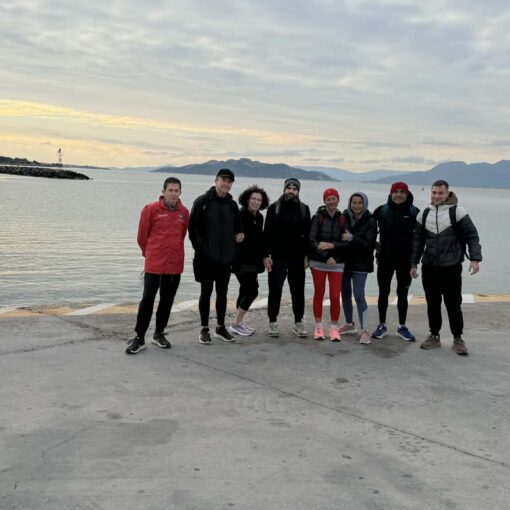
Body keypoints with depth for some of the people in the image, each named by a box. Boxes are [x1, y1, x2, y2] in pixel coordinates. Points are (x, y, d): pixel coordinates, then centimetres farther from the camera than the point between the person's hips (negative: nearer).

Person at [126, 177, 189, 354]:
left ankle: (159, 334, 26)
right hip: (154, 264, -4)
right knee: (147, 299, -4)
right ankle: (139, 337, 4)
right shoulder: (151, 209, -7)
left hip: (175, 264, 4)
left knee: (167, 300, 12)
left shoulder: (184, 212, 4)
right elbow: (142, 236, 2)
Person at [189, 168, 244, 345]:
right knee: (206, 292, 3)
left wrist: (238, 235, -4)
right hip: (206, 257, -4)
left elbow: (237, 227, 17)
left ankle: (220, 327, 23)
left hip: (225, 258, 5)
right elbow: (193, 228, -9)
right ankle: (204, 329, 13)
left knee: (222, 292, 11)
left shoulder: (232, 205, 9)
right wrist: (200, 249, -14)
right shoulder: (202, 202, -6)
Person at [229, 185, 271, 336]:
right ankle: (236, 324, -2)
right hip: (241, 260, -8)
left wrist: (265, 255, 13)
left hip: (252, 260, 8)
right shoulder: (240, 215, -13)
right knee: (252, 291, -11)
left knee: (245, 291, 12)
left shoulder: (259, 217, 10)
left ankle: (239, 323, 21)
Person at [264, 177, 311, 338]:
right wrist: (266, 255, -7)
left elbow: (307, 234, 8)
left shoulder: (304, 209, 6)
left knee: (298, 292, 6)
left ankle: (298, 323, 17)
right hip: (277, 258, -1)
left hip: (297, 258, 2)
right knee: (275, 291, 4)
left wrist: (306, 255, 2)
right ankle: (273, 322, 16)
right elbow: (267, 233, 0)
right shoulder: (274, 208, 1)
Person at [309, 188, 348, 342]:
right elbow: (312, 240, -9)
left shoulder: (342, 220, 2)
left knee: (335, 297, -3)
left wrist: (331, 245, -17)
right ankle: (319, 327, 18)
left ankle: (334, 328, 10)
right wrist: (326, 256, -16)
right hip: (318, 262, 0)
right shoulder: (317, 217, -1)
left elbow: (347, 242, -1)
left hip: (337, 263, 0)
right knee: (319, 294, 7)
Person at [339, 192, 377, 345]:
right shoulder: (344, 217, -1)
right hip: (344, 261, 4)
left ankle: (364, 330, -3)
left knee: (359, 295, -9)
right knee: (345, 293, 13)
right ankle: (349, 324, 30)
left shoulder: (370, 221, -7)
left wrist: (351, 238, -24)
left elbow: (369, 244, -14)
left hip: (361, 263, -4)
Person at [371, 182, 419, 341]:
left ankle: (402, 327, 20)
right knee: (383, 292, 8)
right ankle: (382, 325, 19)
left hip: (405, 259, 0)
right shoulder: (382, 210, -2)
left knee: (402, 293, 9)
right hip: (385, 258, 0)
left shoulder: (414, 212, -3)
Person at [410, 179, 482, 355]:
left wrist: (475, 259, -11)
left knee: (453, 304, 1)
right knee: (432, 304, 9)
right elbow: (418, 240, 13)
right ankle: (434, 336, 22)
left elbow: (472, 236, -3)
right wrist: (413, 263, 11)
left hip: (452, 268, -3)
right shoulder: (424, 214, 9)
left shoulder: (457, 211, -3)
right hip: (429, 268, 4)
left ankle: (458, 339, 15)